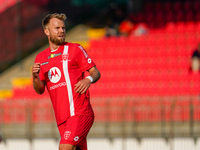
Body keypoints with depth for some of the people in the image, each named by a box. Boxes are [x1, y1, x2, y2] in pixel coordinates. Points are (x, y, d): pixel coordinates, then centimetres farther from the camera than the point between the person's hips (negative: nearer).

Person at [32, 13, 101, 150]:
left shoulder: (74, 49, 4)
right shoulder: (41, 58, 17)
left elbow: (96, 72, 3)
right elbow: (40, 90, 14)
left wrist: (89, 79, -20)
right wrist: (35, 77, -7)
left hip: (79, 113, -5)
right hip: (62, 118, 5)